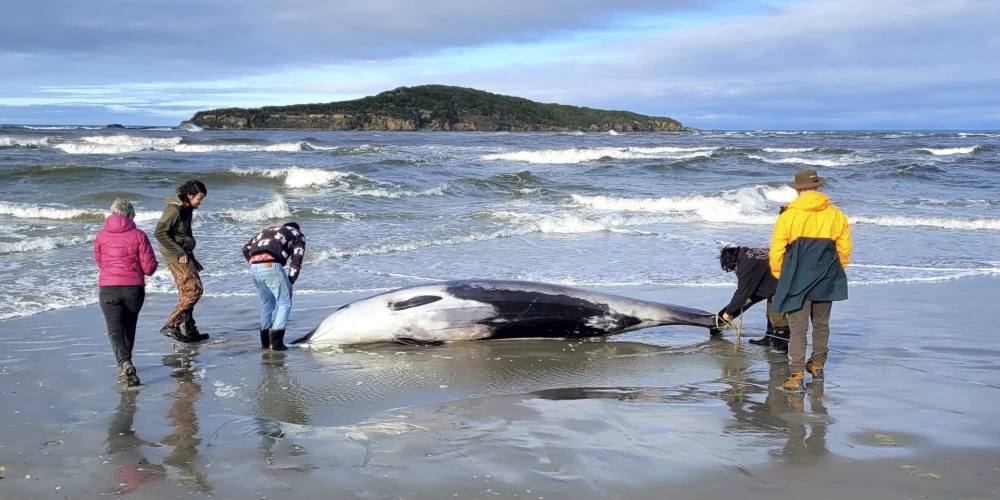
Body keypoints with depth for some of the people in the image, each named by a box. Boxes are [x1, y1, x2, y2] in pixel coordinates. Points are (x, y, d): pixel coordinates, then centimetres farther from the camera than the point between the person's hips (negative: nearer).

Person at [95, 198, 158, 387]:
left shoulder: (101, 235, 2)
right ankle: (124, 366, 29)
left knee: (115, 330, -3)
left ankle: (125, 363, -27)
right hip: (134, 288, 1)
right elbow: (149, 267, -4)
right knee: (129, 328, 20)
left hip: (108, 288, -1)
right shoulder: (138, 235, -3)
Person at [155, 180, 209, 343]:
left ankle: (189, 330, 18)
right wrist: (179, 253, -19)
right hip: (176, 256, -9)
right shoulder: (174, 209, -17)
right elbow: (160, 233, -22)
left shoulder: (186, 208, 11)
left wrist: (190, 255, 16)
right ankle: (171, 325, -10)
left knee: (186, 293, 12)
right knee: (194, 290, -12)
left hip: (184, 254, 9)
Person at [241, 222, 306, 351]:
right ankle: (276, 342, -3)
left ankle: (265, 342, 23)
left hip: (254, 267, 5)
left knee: (266, 303, 21)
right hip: (271, 266, -5)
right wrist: (290, 282, 10)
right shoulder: (298, 235, 24)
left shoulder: (266, 230, 36)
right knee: (284, 304, 6)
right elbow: (296, 261, 9)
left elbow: (246, 249, 23)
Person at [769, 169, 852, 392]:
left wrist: (780, 276, 9)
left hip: (797, 281, -3)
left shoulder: (788, 216, -9)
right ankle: (818, 365, 35)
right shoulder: (836, 215, -1)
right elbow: (845, 249, 4)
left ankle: (797, 376, -7)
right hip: (825, 281, 3)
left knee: (798, 328, -1)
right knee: (821, 324, 20)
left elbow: (776, 252, -7)